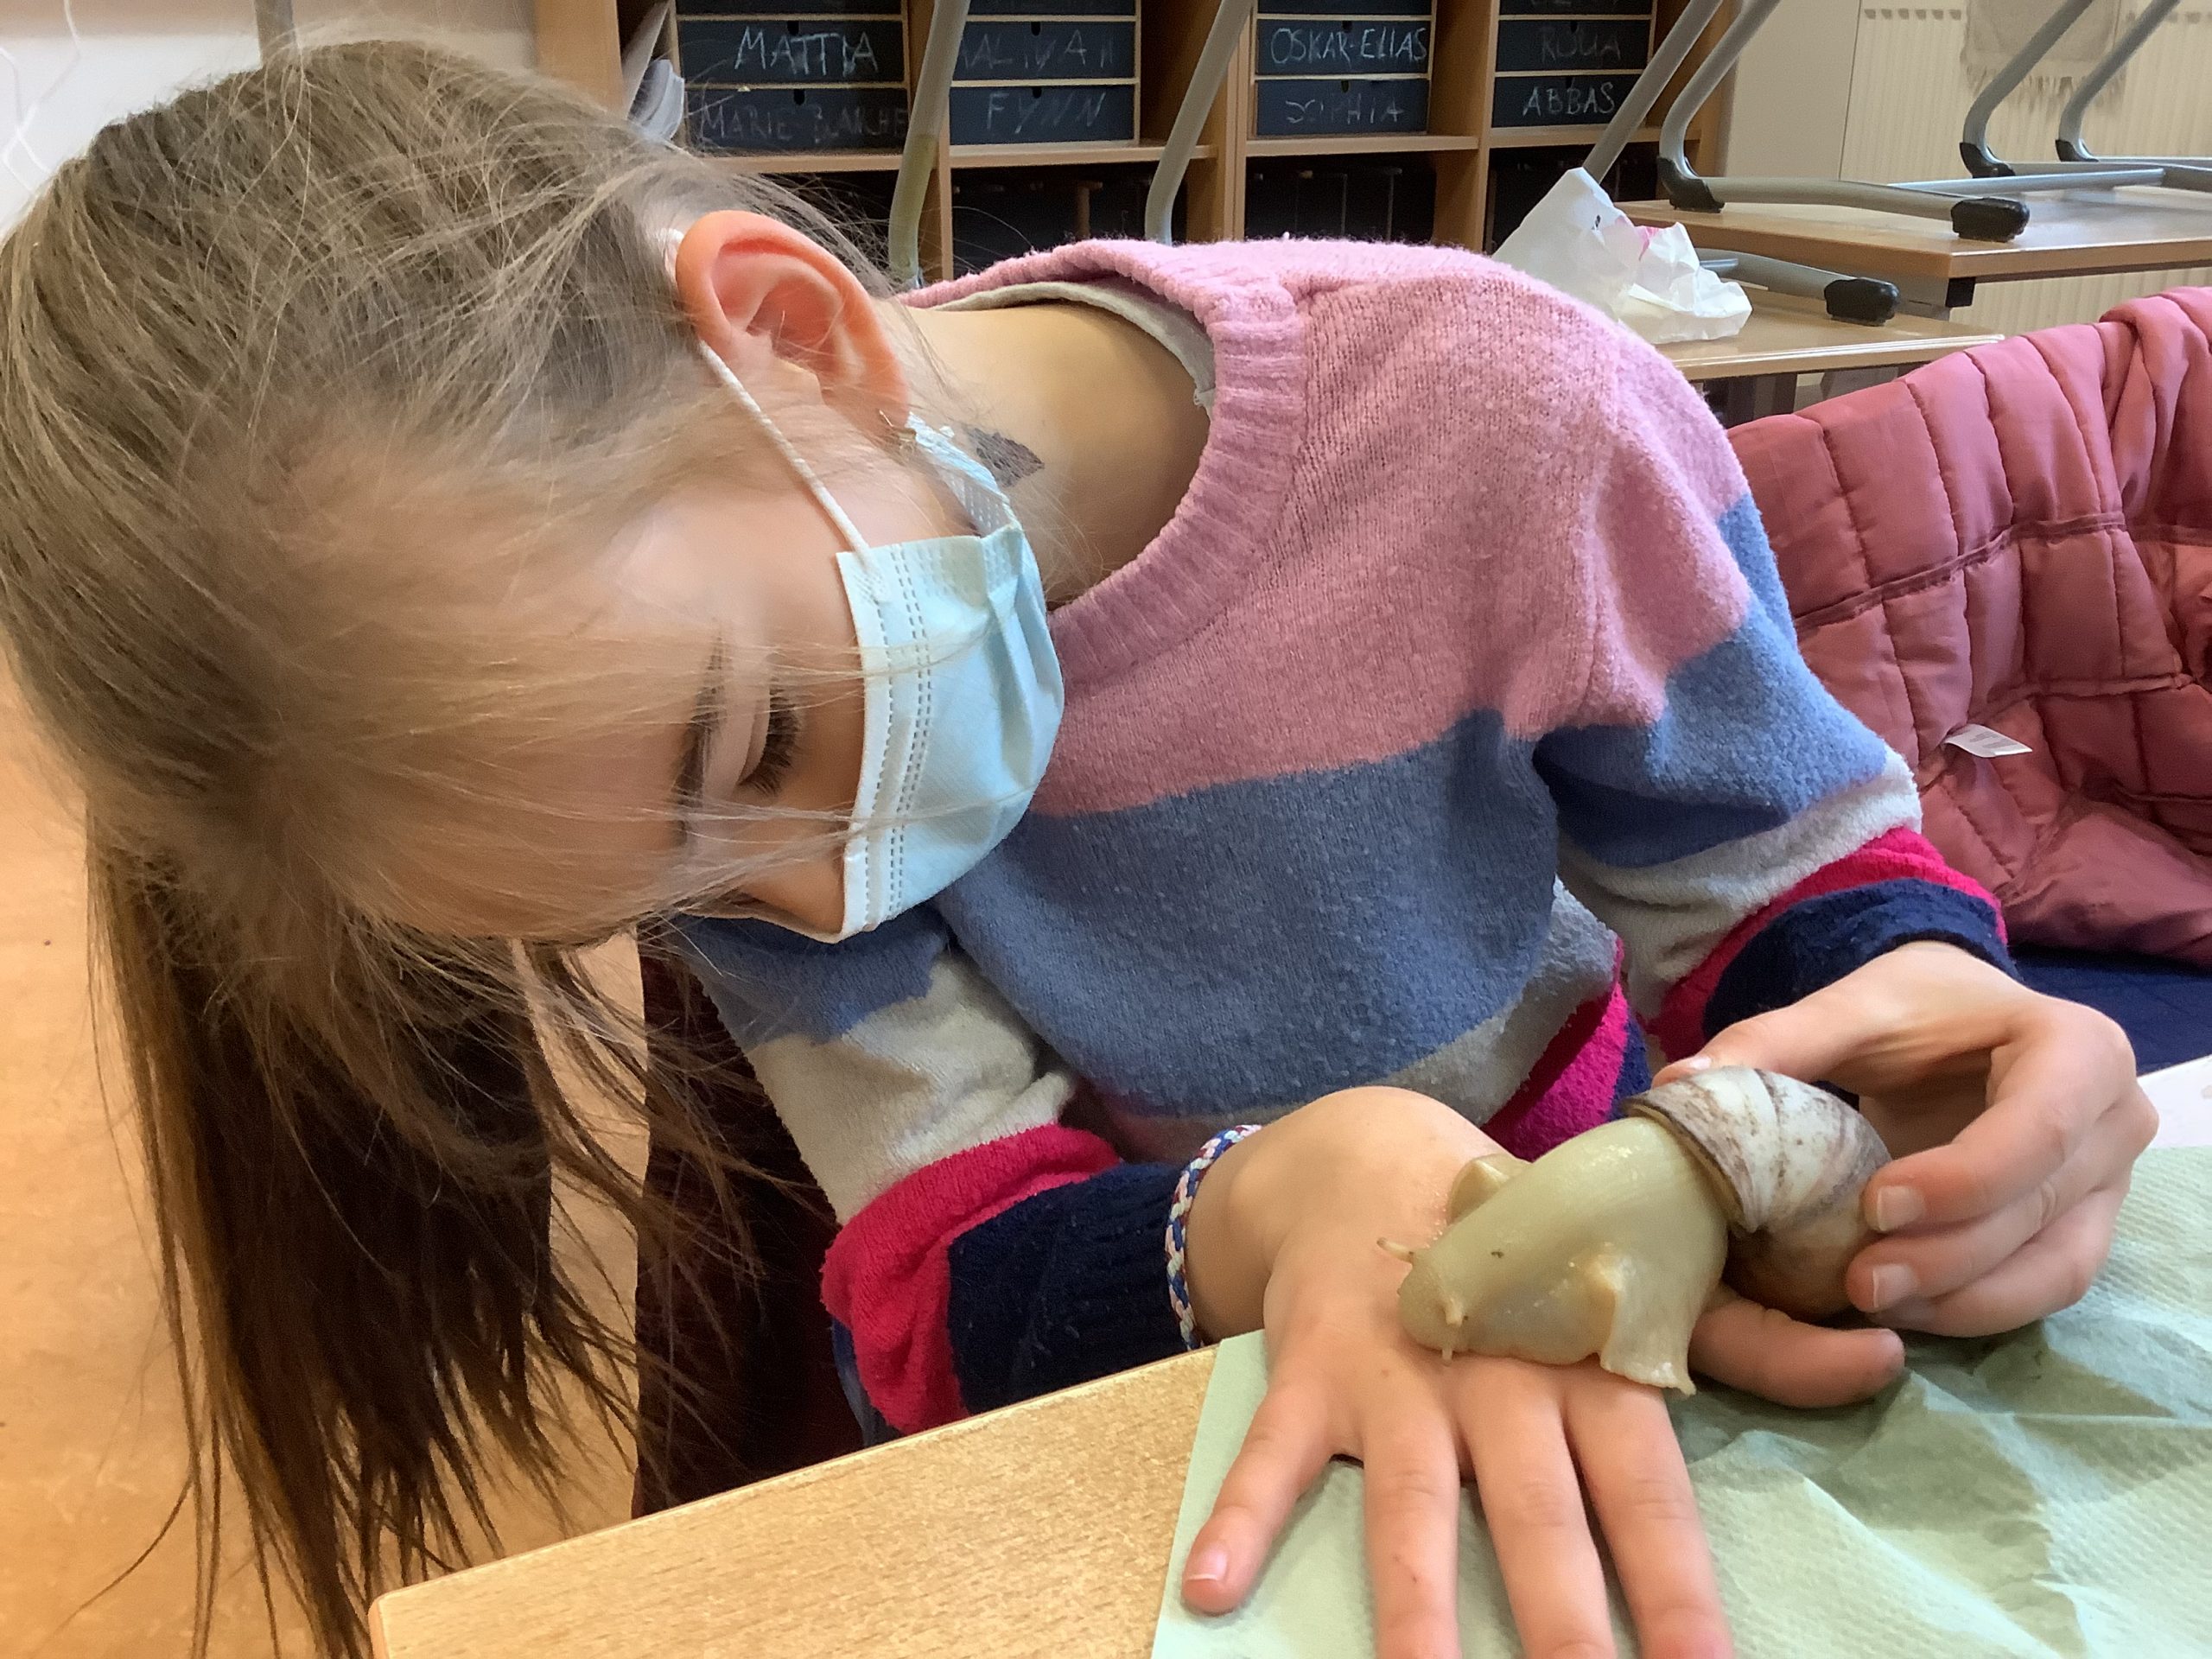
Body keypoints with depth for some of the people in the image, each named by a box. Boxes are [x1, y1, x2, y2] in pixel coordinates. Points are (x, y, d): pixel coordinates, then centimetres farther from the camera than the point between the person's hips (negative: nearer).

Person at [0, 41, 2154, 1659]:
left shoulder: (1502, 422, -26)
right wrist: (1274, 1215, -40)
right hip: (1145, 1344, 0)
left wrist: (1914, 1030, -32)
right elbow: (942, 1300, -20)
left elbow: (1796, 868, -11)